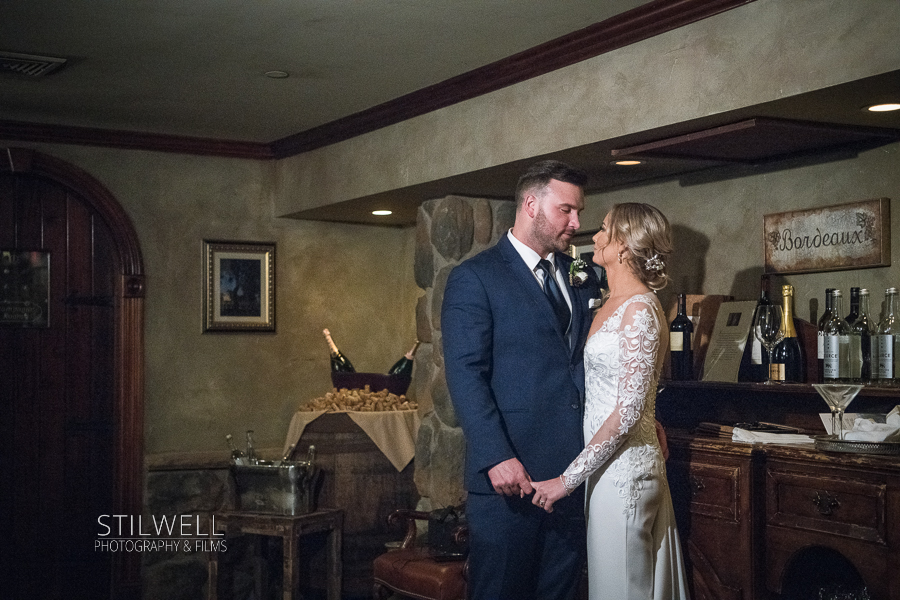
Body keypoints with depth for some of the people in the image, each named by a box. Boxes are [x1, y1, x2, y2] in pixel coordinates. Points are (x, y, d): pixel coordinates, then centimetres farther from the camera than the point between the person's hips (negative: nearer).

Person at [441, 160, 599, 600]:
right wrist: (497, 457, -21)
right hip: (509, 473, -5)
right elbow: (465, 376, -12)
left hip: (573, 469, 6)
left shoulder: (582, 279, 15)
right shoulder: (474, 278, -5)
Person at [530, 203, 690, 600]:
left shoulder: (640, 309, -15)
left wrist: (568, 479, -19)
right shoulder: (610, 306, 12)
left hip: (624, 469, -9)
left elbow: (628, 411, -20)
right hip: (606, 465, 9)